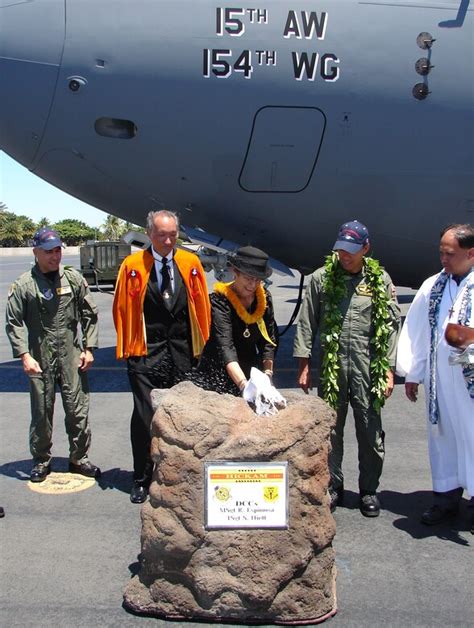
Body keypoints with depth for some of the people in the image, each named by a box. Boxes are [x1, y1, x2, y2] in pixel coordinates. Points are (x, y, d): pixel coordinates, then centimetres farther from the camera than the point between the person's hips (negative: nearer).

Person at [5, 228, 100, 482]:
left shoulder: (74, 278, 3)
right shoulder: (24, 284, -3)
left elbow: (89, 315, 8)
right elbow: (13, 323, -1)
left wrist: (88, 348, 4)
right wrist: (25, 355, -9)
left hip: (72, 356, 1)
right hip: (40, 358, -1)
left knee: (78, 409, 4)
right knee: (41, 411, 8)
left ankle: (78, 458, 21)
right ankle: (41, 460, 25)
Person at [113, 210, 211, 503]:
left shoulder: (191, 263, 5)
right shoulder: (132, 265, 0)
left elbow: (202, 306, 9)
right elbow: (122, 308, 4)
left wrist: (203, 346, 8)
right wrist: (126, 348, 3)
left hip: (183, 354, 2)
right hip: (146, 355, -2)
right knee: (144, 418, 1)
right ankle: (142, 480, 15)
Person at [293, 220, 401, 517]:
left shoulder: (381, 281, 3)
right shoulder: (321, 278, 4)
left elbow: (392, 326, 3)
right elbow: (307, 323, 5)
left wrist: (389, 370, -2)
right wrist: (304, 364, 2)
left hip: (368, 369, 0)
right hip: (331, 367, 1)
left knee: (370, 432, 6)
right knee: (330, 430, 8)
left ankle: (369, 489, 23)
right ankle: (333, 487, 25)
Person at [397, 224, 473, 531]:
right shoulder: (432, 287, 10)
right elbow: (416, 331, 11)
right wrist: (412, 373, 10)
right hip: (439, 378, 4)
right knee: (442, 434, 12)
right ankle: (447, 495, 25)